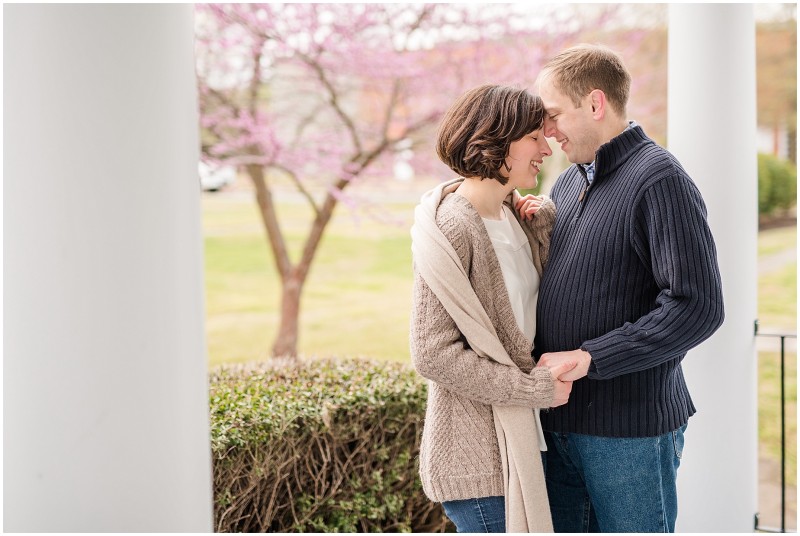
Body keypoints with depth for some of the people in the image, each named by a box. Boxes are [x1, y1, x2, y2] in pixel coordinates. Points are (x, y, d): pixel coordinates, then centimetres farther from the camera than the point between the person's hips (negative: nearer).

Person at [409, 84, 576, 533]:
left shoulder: (515, 215, 9)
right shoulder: (451, 229, -17)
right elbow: (435, 355, -19)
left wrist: (544, 223, 1)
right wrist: (539, 389, -17)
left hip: (523, 441, 9)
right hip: (477, 454, -8)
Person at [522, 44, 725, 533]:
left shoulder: (658, 179, -12)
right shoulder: (568, 184, 14)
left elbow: (697, 307, -20)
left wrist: (588, 358, -19)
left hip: (630, 426, -7)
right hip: (560, 421, 8)